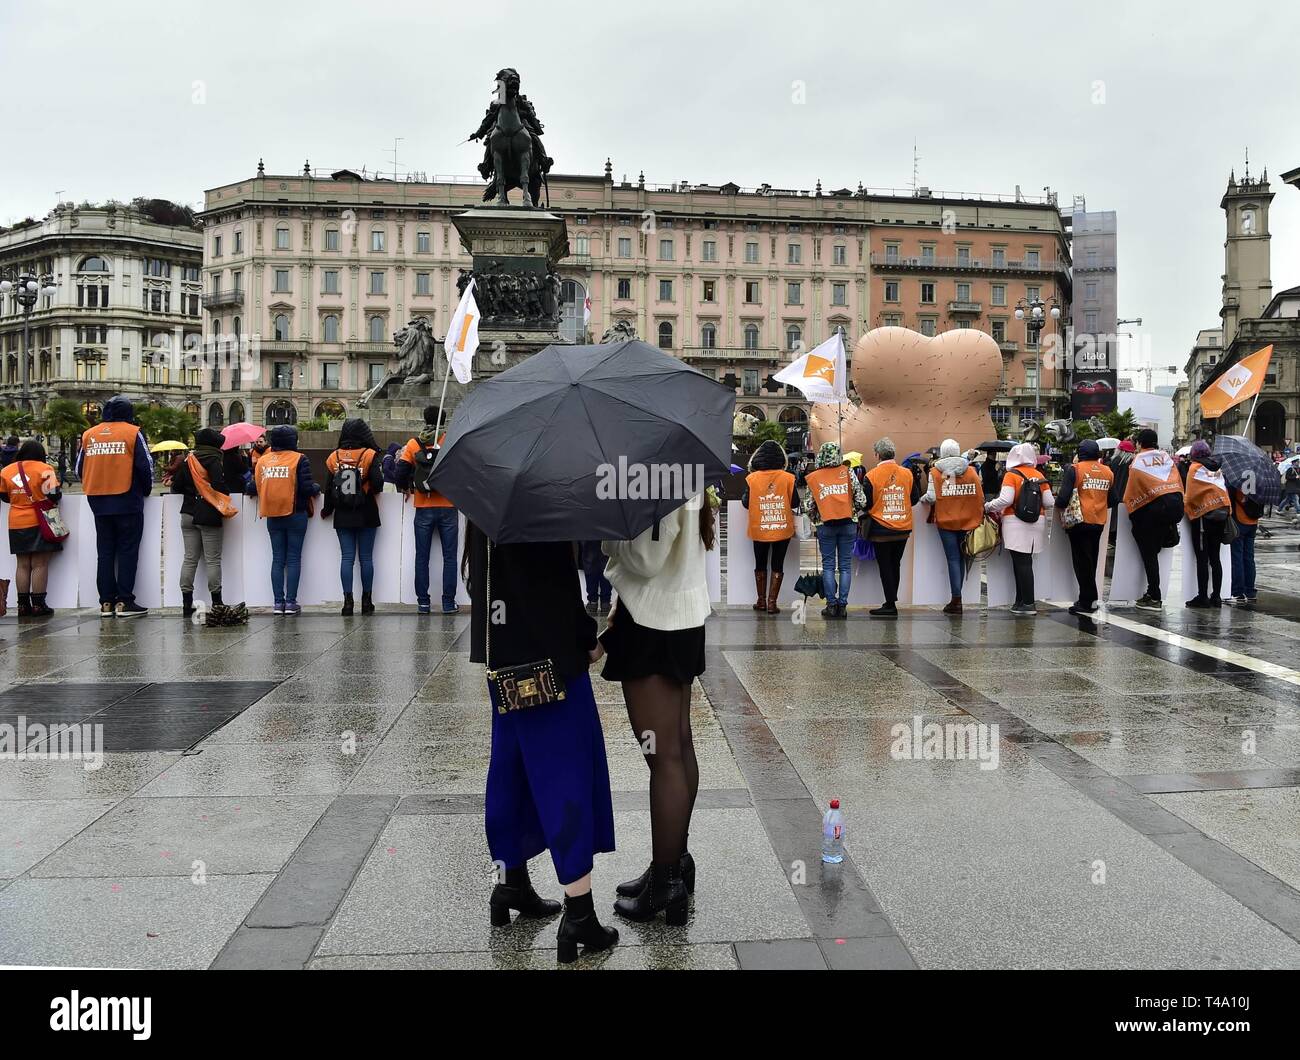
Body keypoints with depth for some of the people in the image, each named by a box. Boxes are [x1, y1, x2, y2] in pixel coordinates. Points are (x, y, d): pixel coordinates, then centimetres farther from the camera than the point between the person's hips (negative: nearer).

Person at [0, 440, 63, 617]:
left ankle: (23, 605, 11)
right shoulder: (44, 469, -9)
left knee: (23, 565, 10)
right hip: (39, 523, -4)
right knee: (40, 565, -1)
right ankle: (38, 604, -2)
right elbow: (54, 495, -11)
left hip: (16, 524, 4)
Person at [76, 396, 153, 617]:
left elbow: (80, 468, 11)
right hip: (127, 502, -4)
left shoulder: (89, 434, 8)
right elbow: (145, 466, -7)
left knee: (104, 552, 10)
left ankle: (106, 602, 11)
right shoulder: (133, 433, -4)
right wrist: (146, 489, 8)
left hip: (98, 502, 4)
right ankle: (124, 602, -4)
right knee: (127, 551, 1)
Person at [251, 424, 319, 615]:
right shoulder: (299, 459, -8)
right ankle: (290, 602, 0)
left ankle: (278, 602, 8)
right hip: (295, 515, -3)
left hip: (273, 518, 3)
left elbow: (254, 487, 2)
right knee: (293, 559, 2)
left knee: (277, 559, 9)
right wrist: (317, 487, 8)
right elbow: (307, 488, -14)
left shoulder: (262, 460, 3)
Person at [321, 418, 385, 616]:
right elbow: (378, 484, -14)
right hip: (366, 516, -2)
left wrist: (327, 510, 18)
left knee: (346, 557, 4)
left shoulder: (333, 457, 2)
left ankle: (347, 600, -2)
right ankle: (366, 600, 8)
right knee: (366, 557, 4)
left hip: (343, 516, 2)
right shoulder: (370, 455, -7)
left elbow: (328, 488, 4)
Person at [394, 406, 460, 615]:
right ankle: (448, 603, 5)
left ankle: (423, 602, 10)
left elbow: (400, 474, -3)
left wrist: (405, 488, 18)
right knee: (449, 557, 5)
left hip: (423, 509, 1)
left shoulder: (413, 445, 0)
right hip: (448, 507, -1)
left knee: (422, 557, 9)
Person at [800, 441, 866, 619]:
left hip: (825, 525, 0)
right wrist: (856, 515, 14)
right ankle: (842, 605, 5)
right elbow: (861, 499, -2)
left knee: (828, 565, 7)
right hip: (848, 524, 1)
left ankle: (831, 605, 4)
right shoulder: (847, 473, -1)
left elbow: (809, 506, 0)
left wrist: (814, 518, 19)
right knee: (845, 565, 5)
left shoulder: (813, 477, -1)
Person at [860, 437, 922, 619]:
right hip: (903, 529, 4)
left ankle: (890, 605, 4)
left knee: (885, 567, 4)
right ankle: (891, 602, 26)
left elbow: (865, 503, -11)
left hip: (881, 530, -4)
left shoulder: (872, 476, -13)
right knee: (895, 565, 18)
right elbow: (915, 499, 6)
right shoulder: (907, 473, -2)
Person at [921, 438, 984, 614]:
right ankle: (956, 597, 19)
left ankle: (956, 600, -6)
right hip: (967, 521, 3)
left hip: (946, 521, -3)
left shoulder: (936, 472, -6)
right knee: (961, 558, 12)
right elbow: (980, 497, 1)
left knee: (953, 559, -1)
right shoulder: (971, 471, 3)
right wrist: (978, 518, 12)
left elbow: (932, 497, -13)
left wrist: (922, 499, 8)